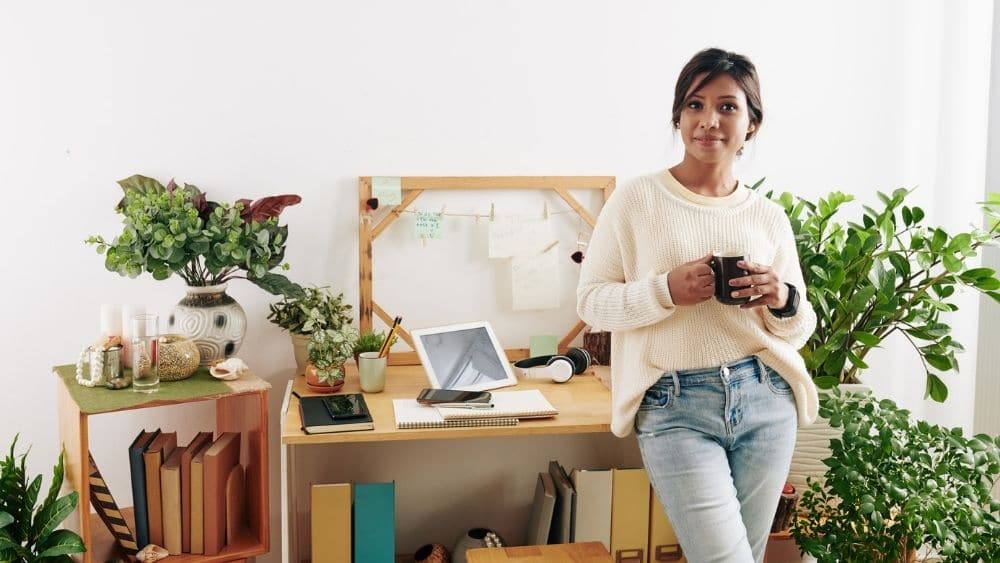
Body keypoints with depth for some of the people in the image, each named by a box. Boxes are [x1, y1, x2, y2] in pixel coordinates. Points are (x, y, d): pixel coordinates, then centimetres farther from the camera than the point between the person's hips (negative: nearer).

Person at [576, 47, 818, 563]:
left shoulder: (770, 218, 7)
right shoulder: (637, 200, -3)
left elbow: (799, 331, 12)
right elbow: (591, 302, -2)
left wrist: (784, 301, -11)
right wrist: (666, 291, -18)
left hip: (765, 403, 4)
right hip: (675, 409, -4)